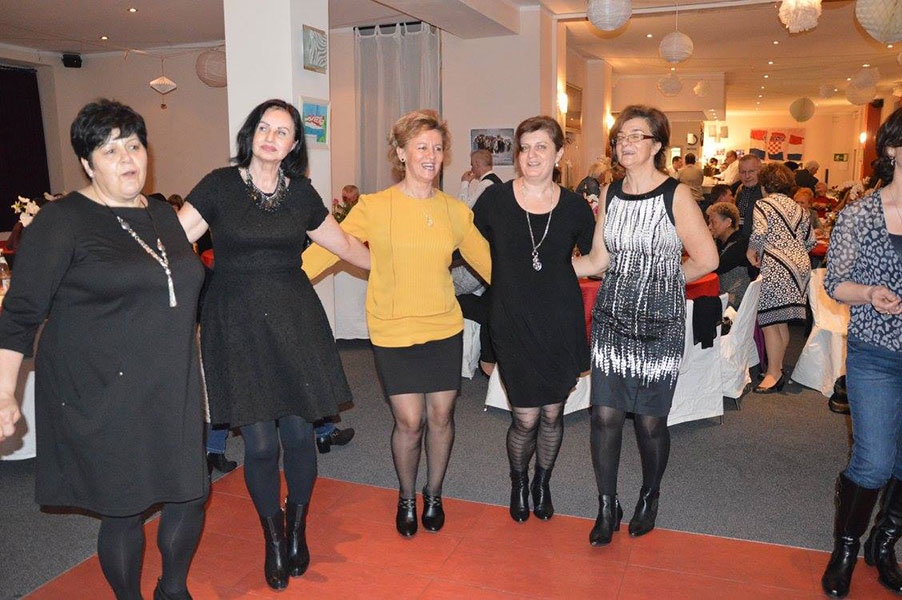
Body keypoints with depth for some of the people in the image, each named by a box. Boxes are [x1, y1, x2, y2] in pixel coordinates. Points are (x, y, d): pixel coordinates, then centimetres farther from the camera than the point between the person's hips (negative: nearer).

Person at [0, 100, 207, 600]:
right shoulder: (62, 221, -7)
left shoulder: (163, 216, 11)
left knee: (190, 494, 10)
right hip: (105, 396, -5)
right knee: (124, 510, 5)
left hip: (172, 390, 6)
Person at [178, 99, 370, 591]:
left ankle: (297, 530, 30)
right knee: (260, 442, 0)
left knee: (299, 433, 3)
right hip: (238, 324, -2)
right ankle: (273, 540, 26)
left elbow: (345, 245, 19)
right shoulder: (220, 185, -1)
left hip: (294, 319, 2)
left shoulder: (300, 192, 8)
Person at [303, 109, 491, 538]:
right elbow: (326, 248, -9)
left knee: (441, 416, 9)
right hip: (393, 331, -2)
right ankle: (406, 498, 29)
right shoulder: (374, 207, -6)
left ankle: (433, 495, 35)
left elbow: (488, 262, 11)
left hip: (445, 329, 3)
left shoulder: (456, 212, 3)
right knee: (409, 422, 0)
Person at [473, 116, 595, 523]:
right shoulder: (495, 199, -4)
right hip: (513, 323, -1)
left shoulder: (574, 206, 0)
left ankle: (543, 482, 41)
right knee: (525, 418, 0)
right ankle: (518, 482, 33)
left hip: (561, 322, 2)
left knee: (552, 413, 13)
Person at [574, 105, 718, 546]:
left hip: (659, 323, -4)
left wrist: (662, 279, 3)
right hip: (612, 316, 4)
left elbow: (706, 260, -6)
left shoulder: (676, 195, -8)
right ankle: (607, 507, 21)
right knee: (605, 415, 2)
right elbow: (599, 259, 9)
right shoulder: (610, 193, 7)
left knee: (650, 421, 6)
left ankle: (649, 498, 33)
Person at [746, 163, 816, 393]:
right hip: (800, 266, 8)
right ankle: (778, 368, 22)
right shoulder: (797, 208, 16)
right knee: (781, 322, 15)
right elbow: (811, 241, 16)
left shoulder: (763, 205, -4)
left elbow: (759, 232, -21)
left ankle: (773, 374, -1)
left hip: (776, 269, -8)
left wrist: (752, 251, -5)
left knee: (769, 321, -3)